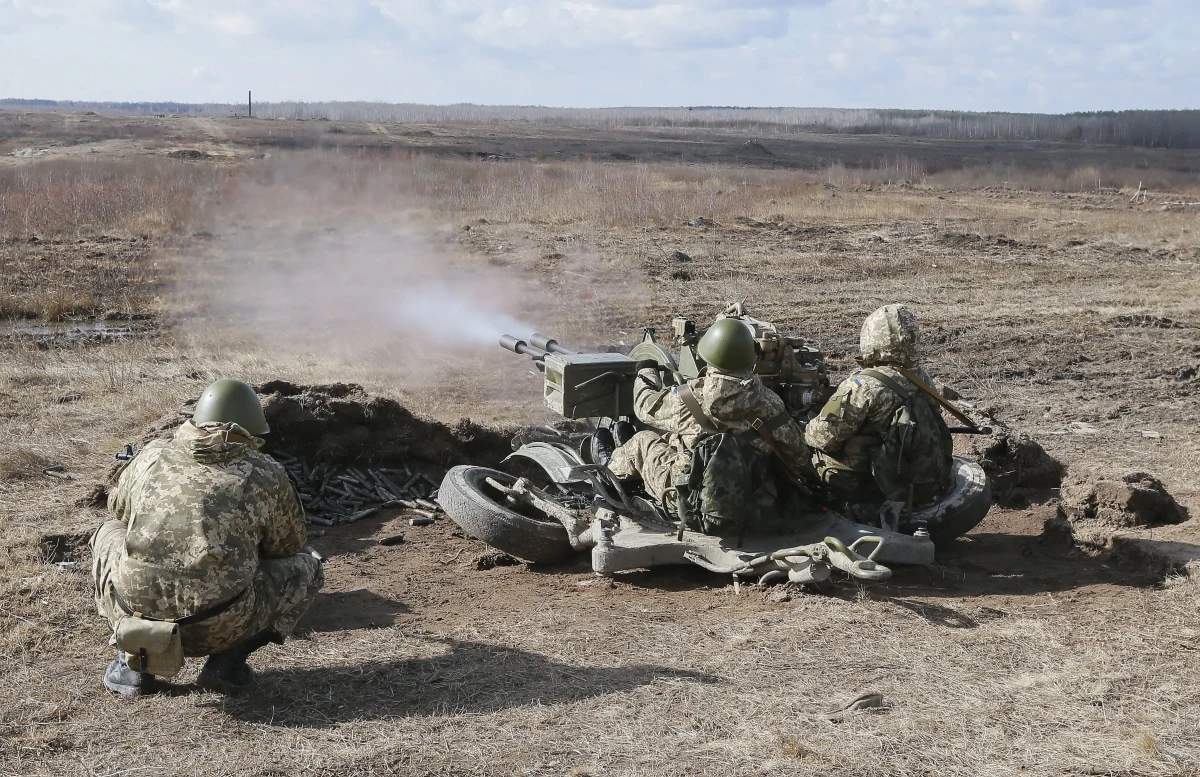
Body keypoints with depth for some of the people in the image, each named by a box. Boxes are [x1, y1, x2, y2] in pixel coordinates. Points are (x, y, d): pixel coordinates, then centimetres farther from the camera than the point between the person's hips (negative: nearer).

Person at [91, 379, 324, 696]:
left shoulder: (152, 456, 12)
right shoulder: (266, 474, 5)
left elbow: (119, 507, 32)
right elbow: (288, 545, 19)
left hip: (134, 614, 2)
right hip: (220, 628, -2)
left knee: (109, 533, 31)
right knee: (306, 566, 21)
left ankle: (134, 661, 17)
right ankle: (227, 660, 7)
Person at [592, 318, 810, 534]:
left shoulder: (690, 400, -20)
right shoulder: (770, 403, -13)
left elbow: (645, 405, 1)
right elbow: (799, 456, -4)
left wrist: (646, 372, 23)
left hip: (692, 505, -4)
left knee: (643, 442, 23)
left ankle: (613, 463, 54)